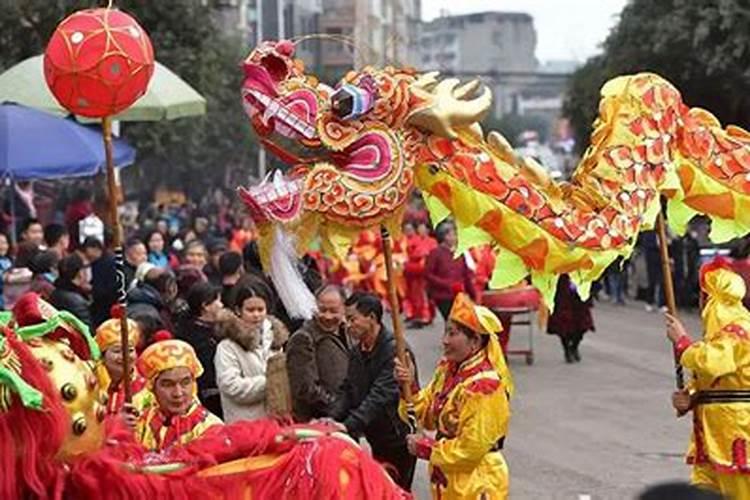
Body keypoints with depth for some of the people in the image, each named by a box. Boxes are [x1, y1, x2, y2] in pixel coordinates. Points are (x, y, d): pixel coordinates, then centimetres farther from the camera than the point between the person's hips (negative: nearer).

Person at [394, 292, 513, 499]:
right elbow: (428, 415, 10)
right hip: (448, 482, 9)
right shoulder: (448, 369, 5)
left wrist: (426, 448, -14)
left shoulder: (484, 386, -22)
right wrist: (410, 386, -7)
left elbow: (472, 447, -23)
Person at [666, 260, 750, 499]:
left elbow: (710, 363, -30)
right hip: (713, 431, 10)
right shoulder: (719, 331, 18)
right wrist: (687, 397, 2)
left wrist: (681, 339, -14)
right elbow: (704, 380, 22)